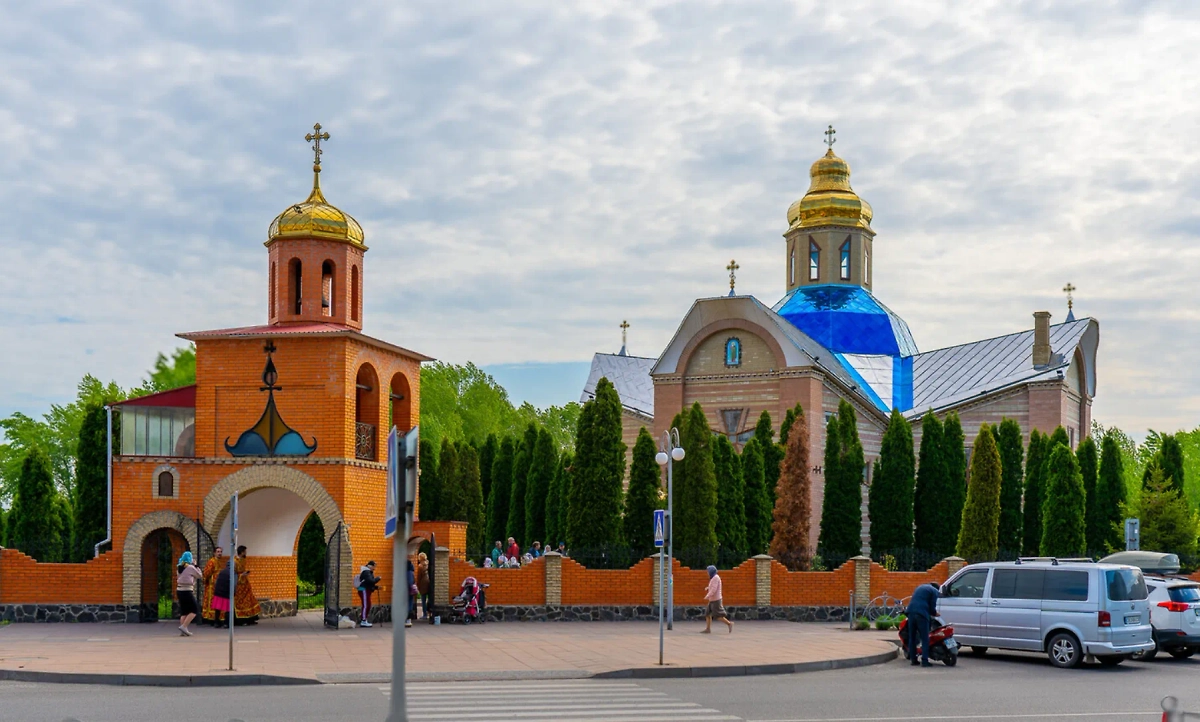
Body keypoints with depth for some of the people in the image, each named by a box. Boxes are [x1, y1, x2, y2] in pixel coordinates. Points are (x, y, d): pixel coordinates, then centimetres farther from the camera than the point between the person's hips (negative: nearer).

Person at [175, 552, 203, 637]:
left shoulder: (179, 567, 10)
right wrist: (197, 567, 11)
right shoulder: (190, 567, -9)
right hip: (187, 591, -7)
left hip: (179, 590, 7)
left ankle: (182, 631, 10)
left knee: (184, 611, 13)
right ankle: (184, 626, -10)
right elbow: (200, 576, 1)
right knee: (194, 610, 2)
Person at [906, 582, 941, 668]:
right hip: (922, 614, -6)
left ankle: (913, 659, 15)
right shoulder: (934, 591, 8)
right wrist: (935, 613, 19)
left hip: (911, 612, 6)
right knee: (924, 638, -3)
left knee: (912, 637, 12)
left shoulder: (920, 587, 29)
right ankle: (924, 661, -9)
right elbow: (932, 606, 0)